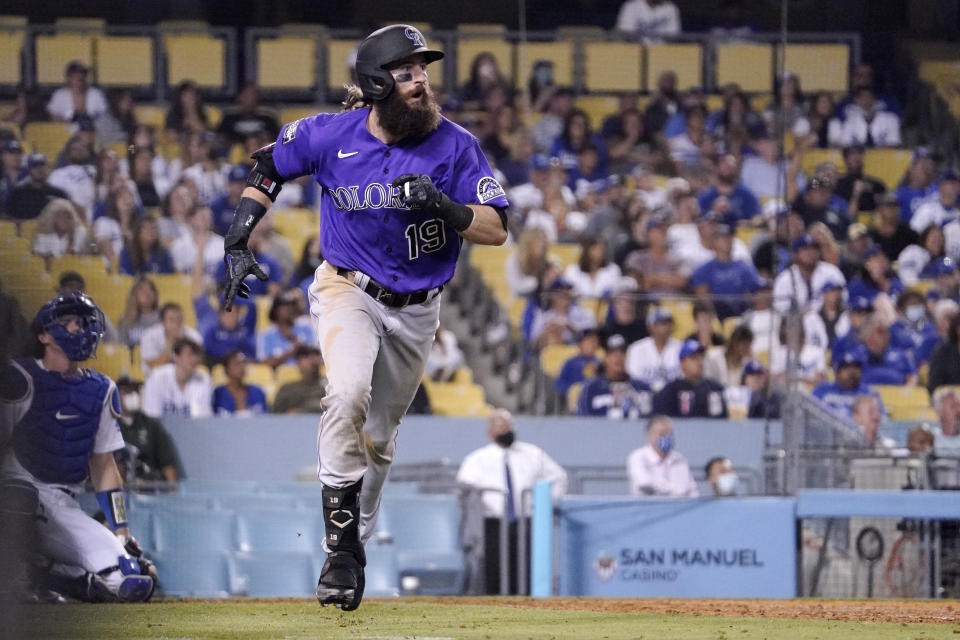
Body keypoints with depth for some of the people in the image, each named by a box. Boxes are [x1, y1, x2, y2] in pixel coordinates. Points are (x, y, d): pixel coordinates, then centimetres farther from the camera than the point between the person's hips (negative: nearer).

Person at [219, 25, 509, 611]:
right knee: (349, 394, -29)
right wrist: (238, 243, 0)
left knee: (380, 435, 12)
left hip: (416, 310, 2)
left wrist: (442, 205, -29)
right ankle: (342, 548, -25)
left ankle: (354, 546, 33)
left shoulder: (455, 145, -12)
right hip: (349, 291, -2)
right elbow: (269, 168, 7)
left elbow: (496, 230, -12)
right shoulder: (330, 134, -11)